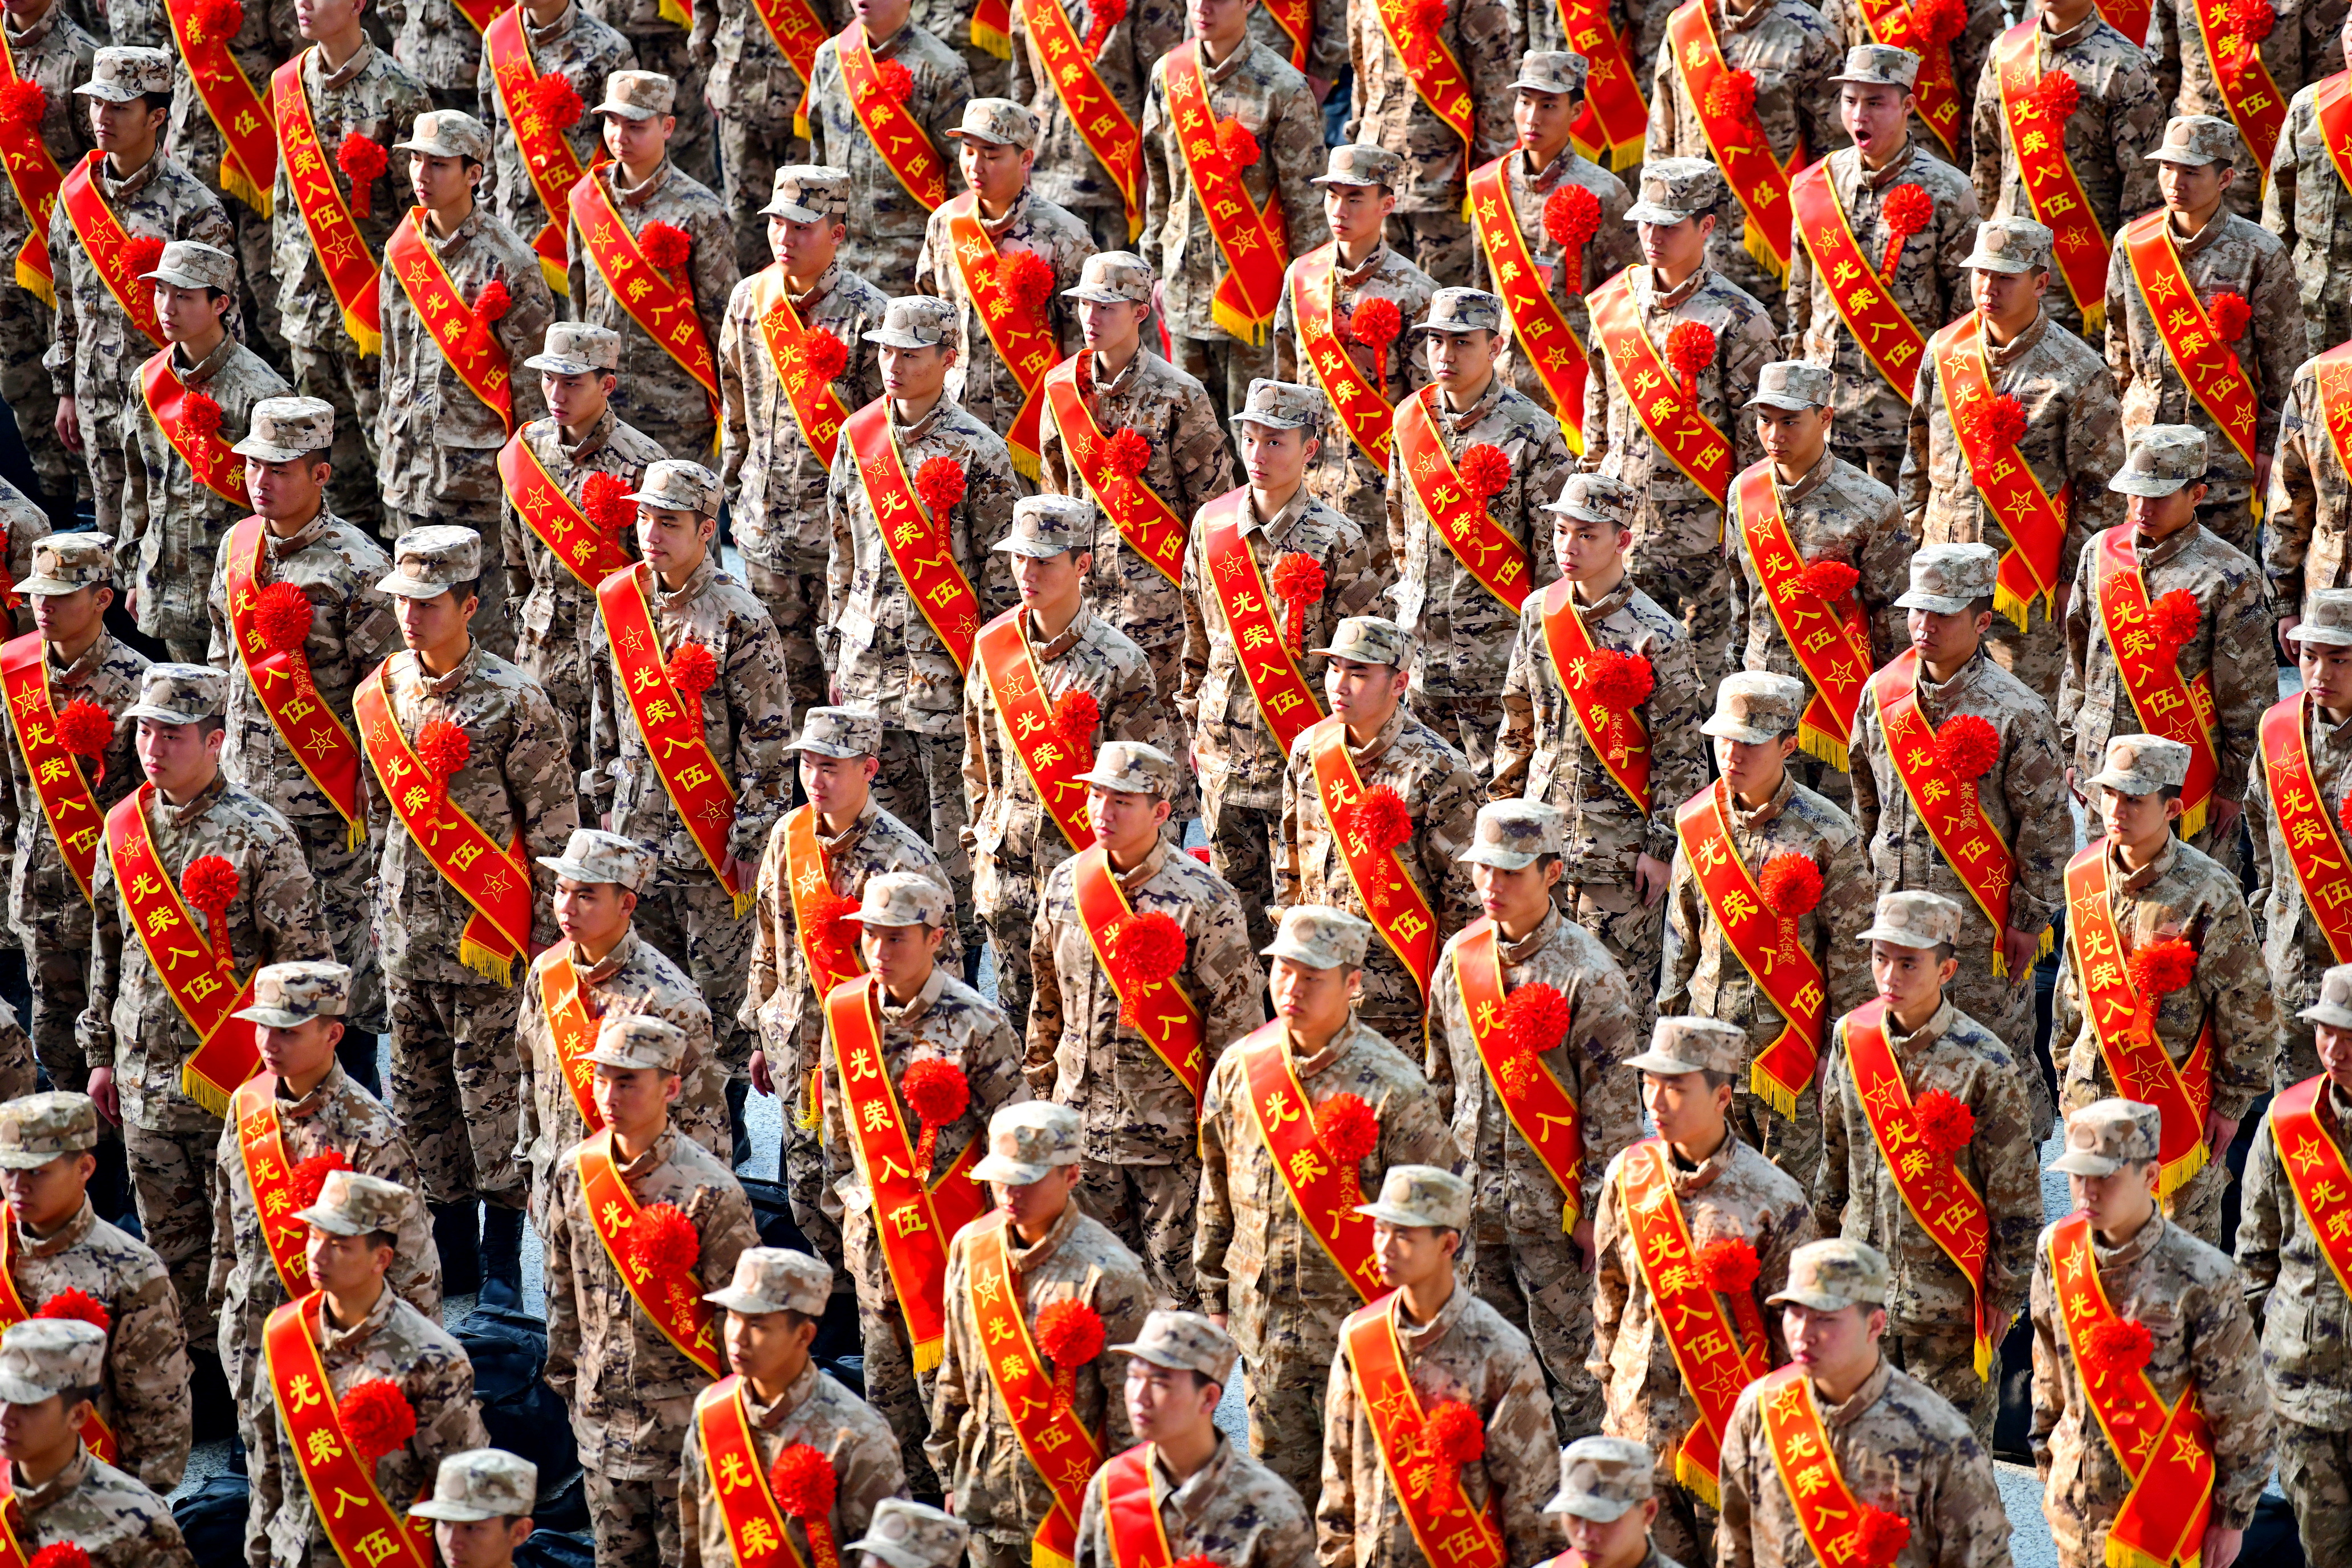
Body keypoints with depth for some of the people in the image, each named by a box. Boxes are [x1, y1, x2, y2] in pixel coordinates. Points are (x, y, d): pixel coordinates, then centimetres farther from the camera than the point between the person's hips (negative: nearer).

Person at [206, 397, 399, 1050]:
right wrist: (219, 761, 17)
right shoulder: (237, 547, 6)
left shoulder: (355, 566, -13)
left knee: (343, 929, 3)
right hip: (249, 783, 6)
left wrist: (376, 797, -13)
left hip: (330, 792, -6)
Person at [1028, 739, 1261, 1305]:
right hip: (1083, 1121, 5)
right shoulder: (1065, 885, 4)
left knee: (1179, 1278, 0)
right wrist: (1040, 1092, 18)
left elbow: (1237, 1022, -10)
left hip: (1171, 1126, -5)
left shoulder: (1202, 902, -13)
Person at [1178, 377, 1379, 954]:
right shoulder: (1212, 524, 4)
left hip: (1301, 754, -4)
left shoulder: (1338, 540, -8)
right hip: (1225, 749, 4)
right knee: (1237, 906, 10)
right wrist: (1194, 724, 17)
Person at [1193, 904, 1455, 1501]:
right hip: (1265, 1332, 5)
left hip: (1359, 1331, -5)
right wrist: (1215, 1297, 17)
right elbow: (1217, 1193, 15)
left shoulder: (1390, 1088, -13)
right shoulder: (1240, 1068, 2)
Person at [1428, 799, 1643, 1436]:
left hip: (1551, 1200, -6)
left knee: (1567, 1355, 1)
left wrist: (1597, 1209, -11)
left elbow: (1613, 1105, -11)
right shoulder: (1461, 955, 4)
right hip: (1475, 1194, 6)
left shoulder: (1586, 975, -13)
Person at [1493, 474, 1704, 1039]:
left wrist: (1662, 847, -10)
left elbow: (1680, 754, -8)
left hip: (1620, 844, -5)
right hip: (1543, 830, 5)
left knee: (1619, 990, -1)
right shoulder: (1539, 612, 6)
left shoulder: (1655, 636, -11)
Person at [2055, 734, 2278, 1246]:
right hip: (2094, 1092, 5)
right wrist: (2067, 1071, 17)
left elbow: (2249, 1008, -10)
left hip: (2180, 1098, -5)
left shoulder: (2209, 893, -16)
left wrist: (2232, 1102, -7)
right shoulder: (2083, 876, 0)